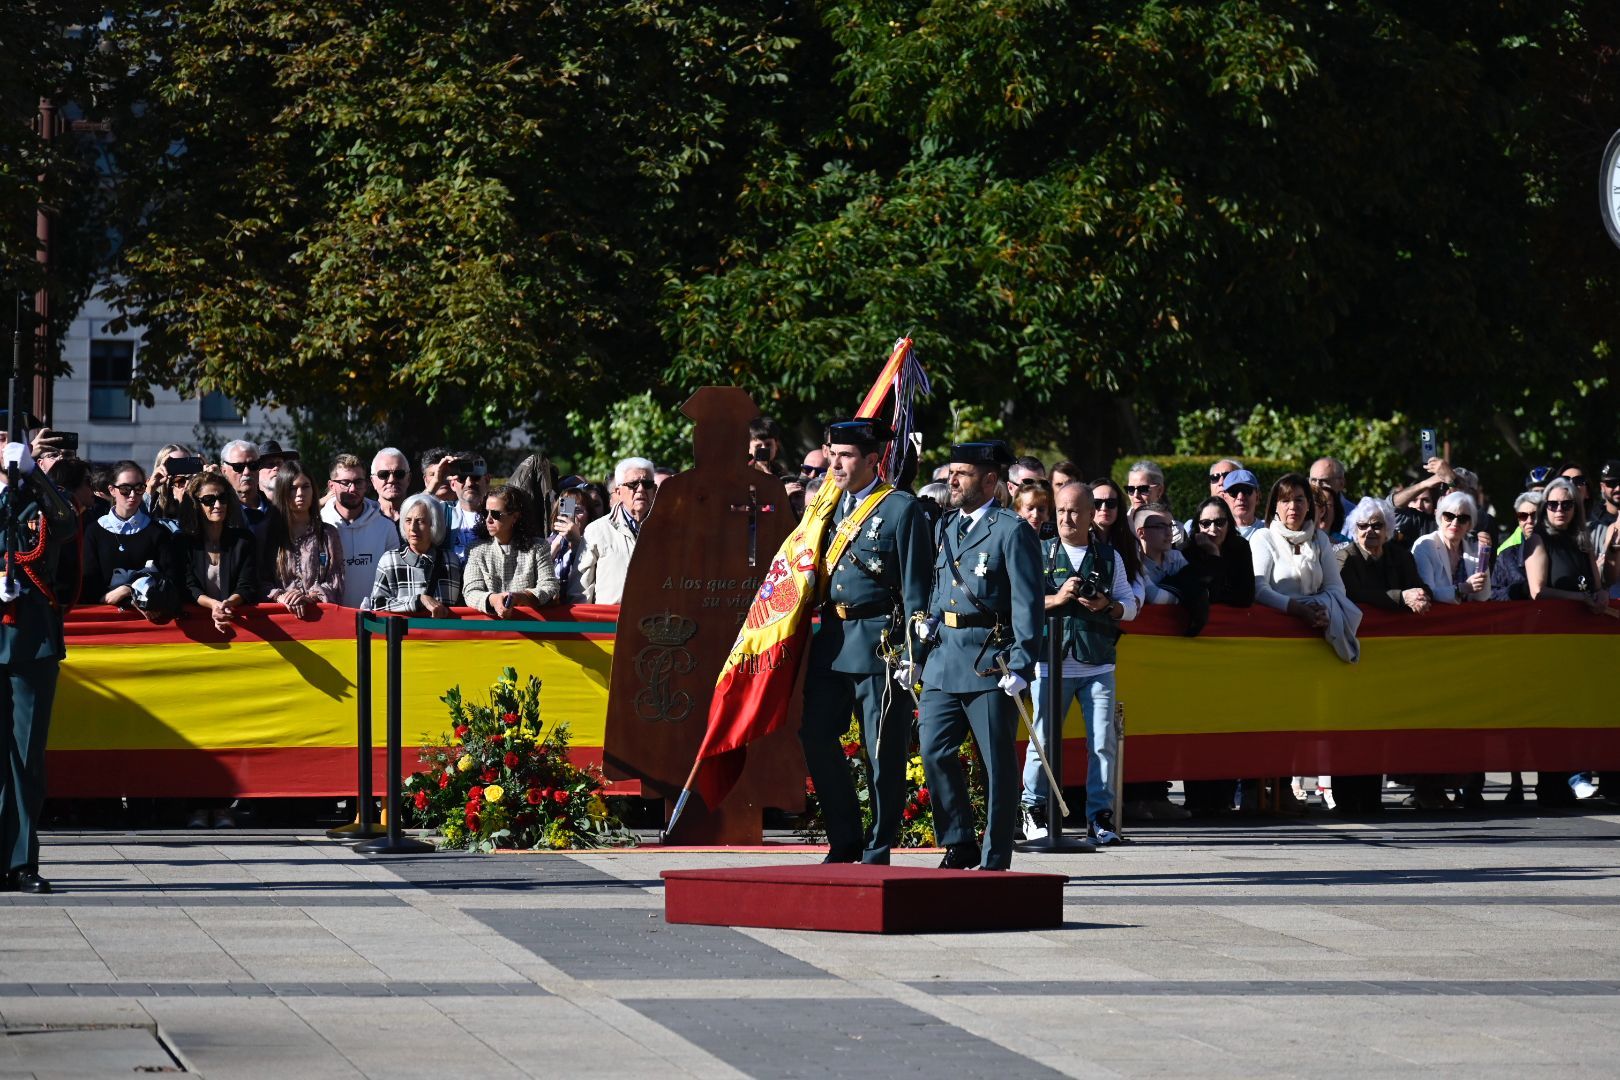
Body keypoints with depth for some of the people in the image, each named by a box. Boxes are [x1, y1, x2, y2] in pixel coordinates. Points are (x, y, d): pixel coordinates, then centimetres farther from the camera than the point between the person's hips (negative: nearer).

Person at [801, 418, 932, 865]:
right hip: (832, 639, 7)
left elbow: (916, 585, -8)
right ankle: (845, 841, 14)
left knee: (883, 750, 0)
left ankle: (878, 850, 8)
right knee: (815, 735, 3)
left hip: (879, 641, -7)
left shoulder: (901, 508, -6)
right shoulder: (832, 504, 14)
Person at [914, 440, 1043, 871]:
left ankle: (995, 861, 6)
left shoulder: (1012, 531, -7)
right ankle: (960, 844, 12)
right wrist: (928, 623, 8)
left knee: (997, 763, 0)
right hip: (944, 658, 7)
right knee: (934, 751, 0)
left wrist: (1021, 666, -17)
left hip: (990, 663, -7)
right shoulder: (946, 526, 16)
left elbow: (1028, 604, -11)